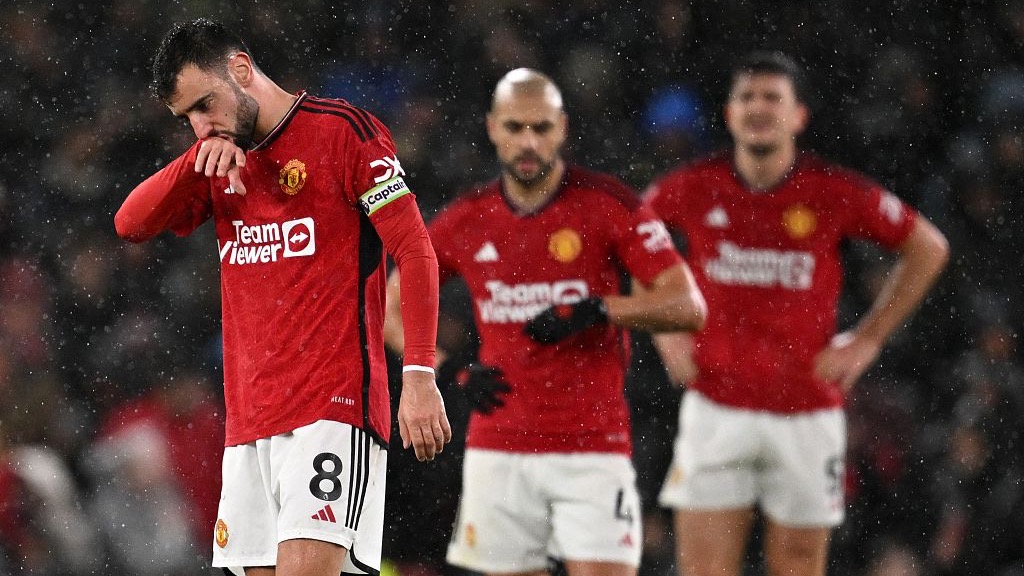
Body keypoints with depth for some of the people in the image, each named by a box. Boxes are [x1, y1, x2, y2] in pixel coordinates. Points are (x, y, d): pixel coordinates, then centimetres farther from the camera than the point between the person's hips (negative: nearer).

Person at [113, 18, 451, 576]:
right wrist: (198, 157, -10)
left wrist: (419, 375, -15)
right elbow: (131, 224, 6)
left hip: (333, 407, -7)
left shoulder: (341, 129, -3)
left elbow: (415, 252, -7)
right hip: (248, 420, 7)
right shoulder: (220, 162, 17)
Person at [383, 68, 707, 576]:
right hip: (497, 451, 3)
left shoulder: (609, 205, -4)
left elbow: (688, 305, -7)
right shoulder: (465, 220, 5)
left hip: (593, 447, -3)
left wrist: (596, 310, -21)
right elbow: (392, 311, 15)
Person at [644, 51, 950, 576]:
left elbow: (928, 248, 6)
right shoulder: (692, 188, -2)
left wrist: (867, 339, 2)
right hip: (717, 409, 1)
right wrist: (665, 328, 9)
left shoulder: (834, 193, -6)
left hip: (807, 415, 0)